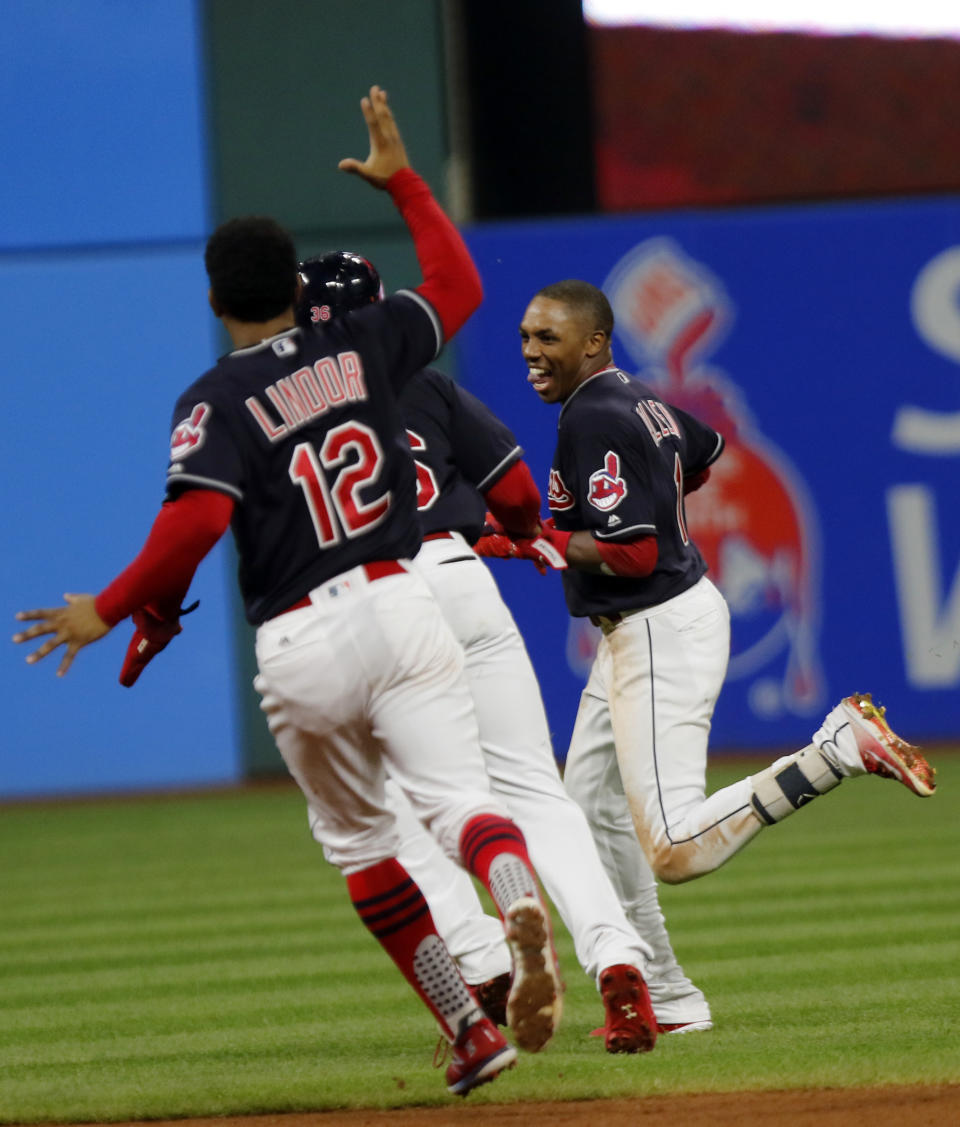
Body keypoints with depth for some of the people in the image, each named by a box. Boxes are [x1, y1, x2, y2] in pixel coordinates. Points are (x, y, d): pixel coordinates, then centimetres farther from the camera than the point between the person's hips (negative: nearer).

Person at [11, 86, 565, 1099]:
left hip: (299, 646, -2)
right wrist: (403, 182, 33)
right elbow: (457, 284, 25)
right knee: (456, 797, -10)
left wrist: (111, 610, -13)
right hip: (399, 607, 2)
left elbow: (197, 520, -20)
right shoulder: (361, 350, 9)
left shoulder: (216, 401, -3)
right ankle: (521, 905, -45)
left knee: (358, 842, 15)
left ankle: (471, 1028, 12)